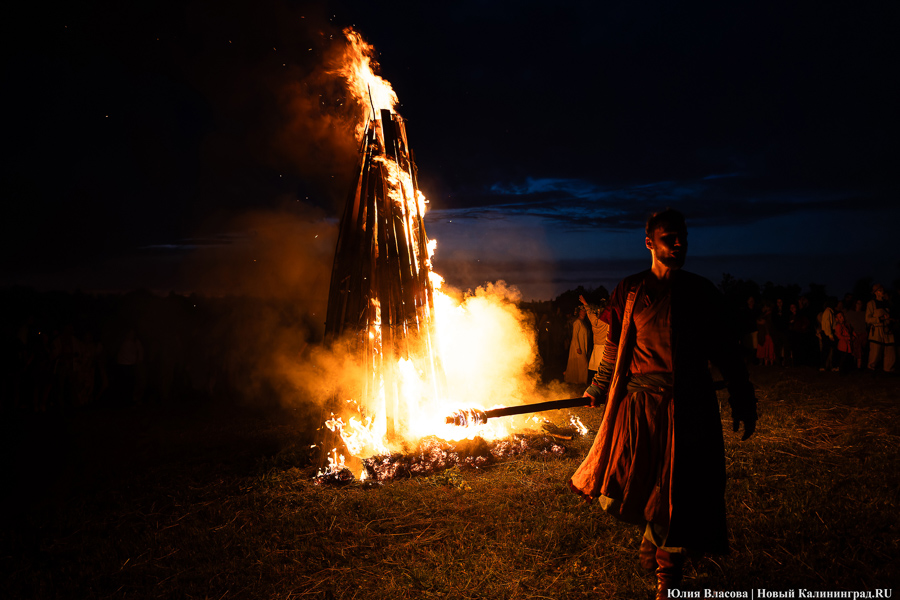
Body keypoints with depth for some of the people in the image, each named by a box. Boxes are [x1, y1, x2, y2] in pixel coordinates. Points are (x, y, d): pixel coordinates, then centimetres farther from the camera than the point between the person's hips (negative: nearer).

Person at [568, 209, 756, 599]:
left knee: (682, 493, 4)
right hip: (641, 404, 0)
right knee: (620, 488, -3)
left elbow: (726, 350, 12)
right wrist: (599, 388, 18)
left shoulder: (702, 292, 6)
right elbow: (615, 346, 13)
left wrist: (743, 401, 13)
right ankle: (655, 533, 32)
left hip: (691, 408, 1)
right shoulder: (629, 291, 4)